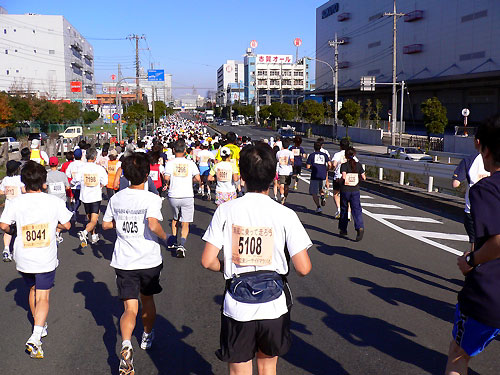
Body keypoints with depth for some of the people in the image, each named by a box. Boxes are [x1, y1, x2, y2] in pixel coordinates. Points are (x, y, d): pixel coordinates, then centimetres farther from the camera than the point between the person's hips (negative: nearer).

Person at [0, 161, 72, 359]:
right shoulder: (54, 202, -9)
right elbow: (67, 225, -1)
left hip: (23, 258, 2)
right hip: (46, 259, -2)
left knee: (33, 289, 25)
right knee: (43, 297, 3)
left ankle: (40, 326, 40)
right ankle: (36, 336, -13)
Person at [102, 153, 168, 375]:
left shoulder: (116, 198, 1)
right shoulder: (152, 199, -13)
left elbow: (106, 224, 11)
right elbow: (153, 225, -28)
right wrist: (166, 238, -11)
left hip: (124, 262, 2)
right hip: (149, 261, -1)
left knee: (130, 309, 1)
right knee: (147, 299, 23)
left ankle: (126, 346, -24)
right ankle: (147, 336, 44)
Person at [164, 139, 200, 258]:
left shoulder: (170, 163, -1)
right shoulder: (190, 163, 1)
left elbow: (166, 178, -13)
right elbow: (198, 179, -4)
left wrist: (168, 184, 8)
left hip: (173, 196, 1)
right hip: (187, 196, -1)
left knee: (175, 218, 26)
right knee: (185, 223, 3)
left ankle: (173, 241, 27)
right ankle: (181, 245, -15)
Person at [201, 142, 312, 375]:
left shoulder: (226, 211, -9)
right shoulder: (285, 215, -11)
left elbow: (208, 261, -9)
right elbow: (303, 268, -11)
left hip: (237, 308, 0)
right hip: (274, 306, 1)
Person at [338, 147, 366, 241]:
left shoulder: (344, 165, -8)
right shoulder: (358, 165, 2)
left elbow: (344, 176, -23)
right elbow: (363, 177, 1)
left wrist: (341, 180, -2)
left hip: (345, 190, -1)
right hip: (355, 190, 2)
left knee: (344, 210, 14)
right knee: (357, 210, -3)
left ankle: (343, 229, 24)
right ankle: (360, 228, -24)